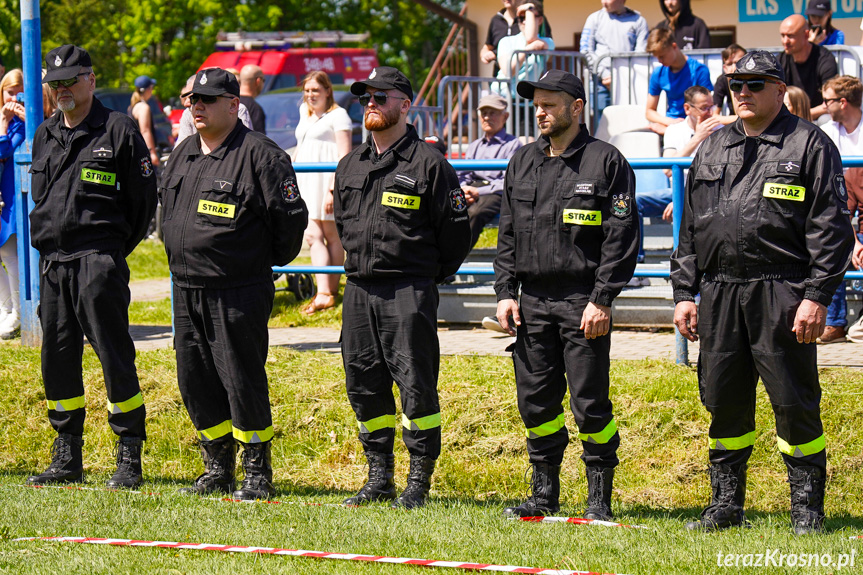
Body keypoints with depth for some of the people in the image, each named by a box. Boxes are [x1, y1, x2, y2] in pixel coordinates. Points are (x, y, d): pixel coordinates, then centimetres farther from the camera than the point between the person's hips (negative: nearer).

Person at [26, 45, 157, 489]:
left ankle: (130, 460, -3)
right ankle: (67, 459, 16)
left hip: (98, 263, -6)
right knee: (57, 359, 8)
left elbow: (143, 196, -1)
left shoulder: (118, 130, -3)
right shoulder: (45, 136, 16)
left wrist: (114, 249, 2)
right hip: (53, 263, 7)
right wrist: (49, 244, 15)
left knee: (115, 358, -7)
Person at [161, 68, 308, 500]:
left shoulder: (260, 155, -11)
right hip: (187, 290, 8)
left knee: (241, 380, -5)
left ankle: (258, 475, 4)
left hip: (239, 293, -8)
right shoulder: (183, 155, 13)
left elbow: (290, 217, -9)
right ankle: (218, 469, 22)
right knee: (194, 382, 10)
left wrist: (270, 260, 1)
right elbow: (168, 210, 27)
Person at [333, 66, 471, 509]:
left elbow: (455, 230, -2)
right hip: (358, 290, 6)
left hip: (409, 292, -6)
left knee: (415, 384, -6)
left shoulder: (429, 164, -5)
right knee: (364, 385, 8)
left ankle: (419, 482, -1)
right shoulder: (351, 166, 14)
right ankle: (379, 478, 18)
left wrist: (426, 277, 4)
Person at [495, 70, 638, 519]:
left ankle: (600, 499, 6)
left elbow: (622, 237, -7)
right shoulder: (522, 163, 15)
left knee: (590, 404, -4)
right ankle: (544, 495, 20)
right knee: (536, 401, 8)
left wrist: (602, 300, -13)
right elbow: (507, 233, 19)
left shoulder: (606, 162, -3)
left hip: (583, 302, -5)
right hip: (532, 301, 6)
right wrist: (505, 292, 8)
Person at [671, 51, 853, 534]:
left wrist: (817, 297, -13)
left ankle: (808, 509, 5)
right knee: (724, 400, 9)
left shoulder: (809, 145, 0)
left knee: (794, 404, -4)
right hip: (720, 293, 5)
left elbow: (831, 227, -5)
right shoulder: (713, 150, 17)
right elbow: (691, 228, 21)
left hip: (782, 295, -5)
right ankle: (727, 505, 20)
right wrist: (684, 294, 13)